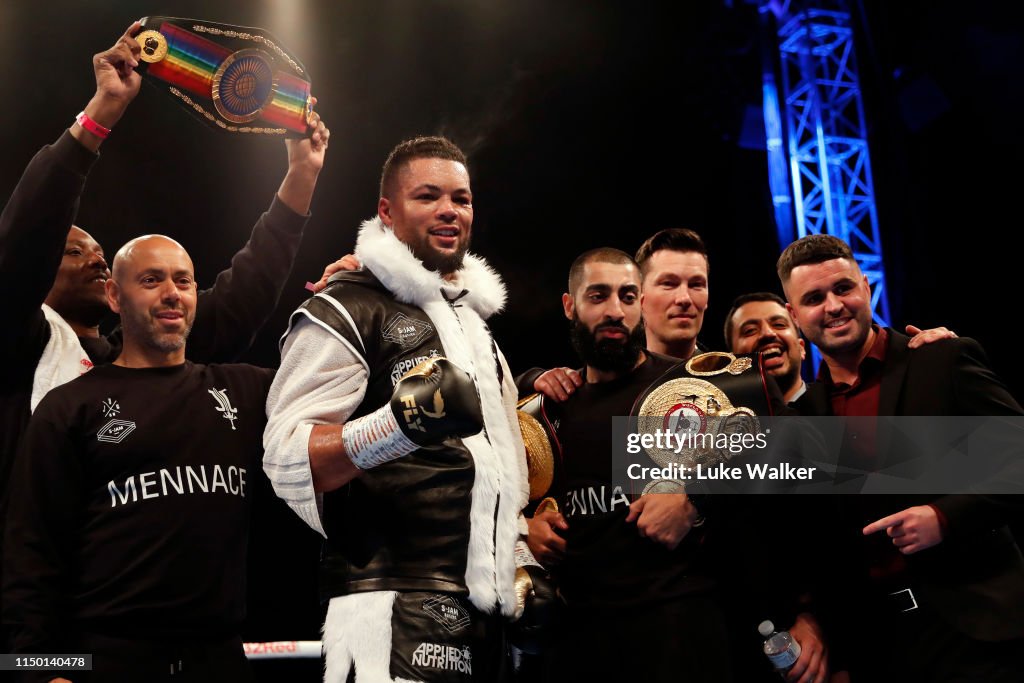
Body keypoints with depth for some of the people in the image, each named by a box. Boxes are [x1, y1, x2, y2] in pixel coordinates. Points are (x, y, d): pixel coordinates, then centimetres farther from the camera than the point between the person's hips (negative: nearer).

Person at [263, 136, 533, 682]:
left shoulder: (474, 319, 19)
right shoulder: (348, 310, -7)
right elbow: (288, 460, -17)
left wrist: (523, 565, 19)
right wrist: (401, 422, -30)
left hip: (483, 605, 8)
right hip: (395, 609, -7)